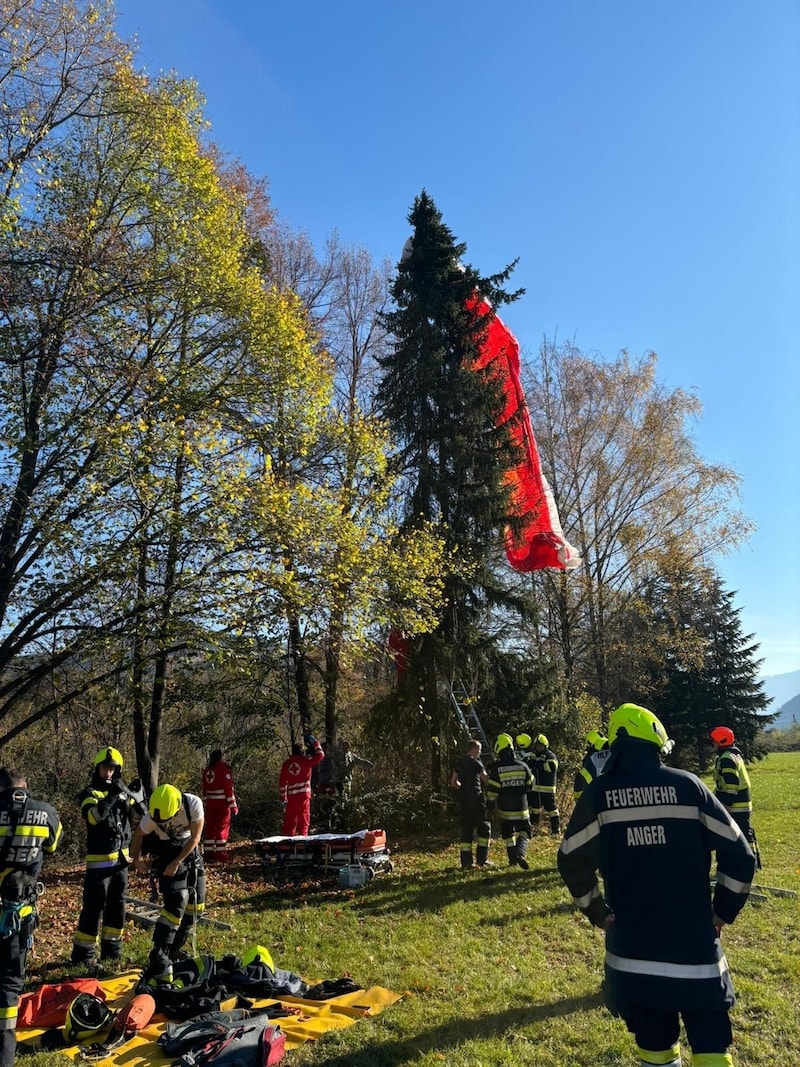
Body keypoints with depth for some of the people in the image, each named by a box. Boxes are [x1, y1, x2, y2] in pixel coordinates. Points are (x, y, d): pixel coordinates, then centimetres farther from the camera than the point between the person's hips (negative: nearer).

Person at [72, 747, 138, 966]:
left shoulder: (122, 791, 10)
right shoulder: (90, 793, -6)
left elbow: (136, 816, 3)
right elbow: (93, 817, -25)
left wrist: (133, 797, -12)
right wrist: (111, 797, -32)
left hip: (121, 857, 6)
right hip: (100, 859, -6)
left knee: (117, 905, 13)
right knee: (94, 907, -5)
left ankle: (111, 948, 25)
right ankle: (82, 953, 6)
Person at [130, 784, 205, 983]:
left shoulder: (194, 804, -29)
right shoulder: (153, 815, -27)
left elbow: (195, 837, -18)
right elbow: (138, 834, -5)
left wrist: (177, 863, -20)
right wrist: (137, 858, -16)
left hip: (190, 851, 3)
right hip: (166, 852, -3)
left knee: (196, 904, 5)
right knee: (178, 900, -21)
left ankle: (173, 952, 22)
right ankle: (159, 960, -16)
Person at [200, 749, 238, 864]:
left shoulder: (207, 770, 10)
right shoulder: (223, 768, -10)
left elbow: (203, 790, 14)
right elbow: (228, 788, -13)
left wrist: (205, 804, 21)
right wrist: (233, 806, -9)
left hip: (209, 803, 6)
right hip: (222, 803, -6)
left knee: (209, 828, 9)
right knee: (222, 828, 0)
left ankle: (208, 854, 12)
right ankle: (220, 854, -1)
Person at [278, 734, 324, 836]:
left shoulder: (286, 764, 7)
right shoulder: (305, 761, -4)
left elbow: (282, 782, 8)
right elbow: (320, 755, 4)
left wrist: (283, 798, 15)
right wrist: (315, 742, 15)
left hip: (291, 796, 4)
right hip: (304, 795, -3)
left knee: (289, 821, 10)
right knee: (303, 821, 3)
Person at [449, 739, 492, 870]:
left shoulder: (460, 763, 10)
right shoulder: (475, 762, -12)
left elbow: (453, 783, 13)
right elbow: (487, 780, -17)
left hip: (464, 800, 7)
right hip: (476, 799, -7)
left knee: (466, 830, 9)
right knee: (484, 827, 7)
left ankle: (466, 862, 7)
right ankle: (482, 859, 6)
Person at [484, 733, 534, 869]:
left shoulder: (497, 769, -12)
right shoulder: (522, 766, -4)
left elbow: (492, 792, -10)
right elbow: (531, 785, 9)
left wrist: (490, 802, 8)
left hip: (505, 809, -1)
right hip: (521, 809, 1)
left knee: (508, 834, 17)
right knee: (524, 833, 10)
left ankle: (513, 859, 19)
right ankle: (520, 852, -13)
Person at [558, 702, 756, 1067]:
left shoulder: (599, 793, -6)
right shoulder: (688, 785, -6)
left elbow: (572, 861, -2)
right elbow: (738, 854, -4)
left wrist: (598, 912, 10)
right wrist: (723, 911, 7)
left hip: (632, 942, 1)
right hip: (694, 938, 0)